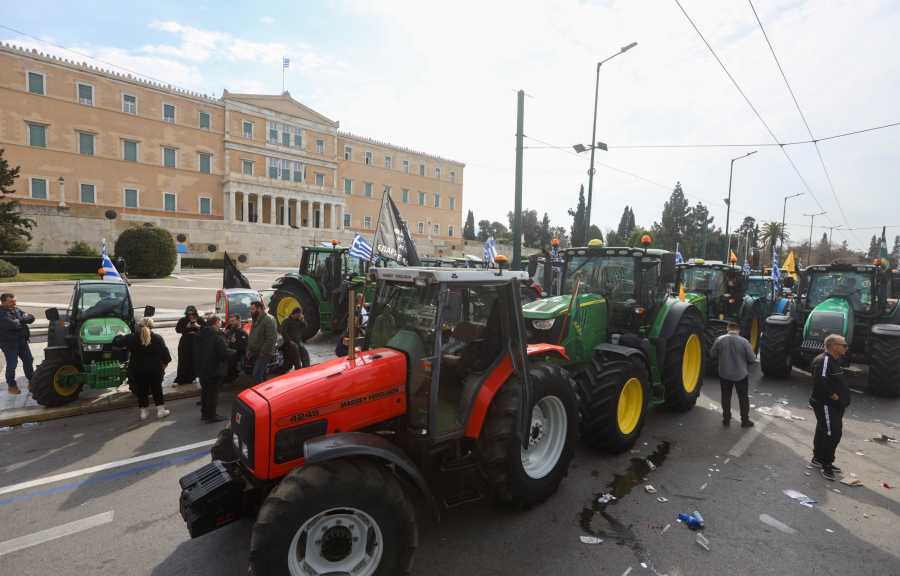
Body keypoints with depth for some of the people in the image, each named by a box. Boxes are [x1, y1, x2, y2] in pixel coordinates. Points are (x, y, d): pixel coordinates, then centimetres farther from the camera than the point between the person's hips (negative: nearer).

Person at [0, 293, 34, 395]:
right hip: (9, 342, -7)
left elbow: (31, 318, 0)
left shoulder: (17, 310, 8)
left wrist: (19, 320, -17)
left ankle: (32, 381, 26)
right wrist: (23, 321, -9)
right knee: (12, 364, -1)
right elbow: (12, 324, -28)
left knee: (28, 360, 12)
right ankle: (11, 385, 15)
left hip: (22, 340, 7)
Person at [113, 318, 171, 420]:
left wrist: (120, 335, 29)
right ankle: (160, 410, 13)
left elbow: (116, 342, 9)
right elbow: (165, 354, -5)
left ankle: (144, 411, 18)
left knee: (141, 390, 13)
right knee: (157, 389, 10)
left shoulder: (131, 338, -6)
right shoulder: (158, 338, -8)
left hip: (137, 371, 1)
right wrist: (164, 364, 10)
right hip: (155, 370, -1)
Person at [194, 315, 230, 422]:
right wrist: (233, 352, -5)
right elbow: (224, 353, -24)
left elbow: (196, 351, 15)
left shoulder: (200, 334, 6)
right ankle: (211, 415, 10)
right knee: (213, 392, 2)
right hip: (214, 369, -8)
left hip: (201, 368, 8)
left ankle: (204, 413, 30)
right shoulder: (217, 336, -21)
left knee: (205, 390, 19)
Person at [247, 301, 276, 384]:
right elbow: (251, 337, 24)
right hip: (255, 354, 10)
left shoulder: (268, 320, -16)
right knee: (261, 375, 16)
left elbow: (271, 339, -23)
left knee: (257, 375, -14)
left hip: (264, 354, -9)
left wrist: (262, 353, -22)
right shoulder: (256, 321, 15)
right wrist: (249, 350, 15)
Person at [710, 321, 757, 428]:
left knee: (726, 397, 15)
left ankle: (726, 419, 22)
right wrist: (744, 362, 10)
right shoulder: (744, 341, -16)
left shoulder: (719, 340, -11)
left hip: (724, 374, 1)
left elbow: (712, 355, -2)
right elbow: (752, 359, -11)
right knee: (743, 398, 15)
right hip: (741, 375, -1)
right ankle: (745, 420, 24)